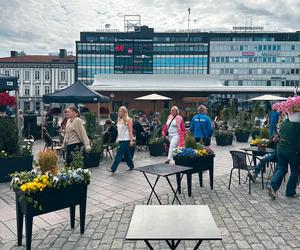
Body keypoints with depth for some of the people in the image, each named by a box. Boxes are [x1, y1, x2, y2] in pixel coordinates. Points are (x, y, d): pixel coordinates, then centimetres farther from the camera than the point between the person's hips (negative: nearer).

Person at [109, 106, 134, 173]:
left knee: (119, 154, -8)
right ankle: (131, 166, 29)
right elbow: (119, 130, 14)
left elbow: (130, 131, -10)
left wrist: (131, 140, -13)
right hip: (121, 139, 7)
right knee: (126, 153, 15)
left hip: (126, 139, -7)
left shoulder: (128, 120, -8)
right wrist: (117, 139, 11)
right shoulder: (119, 120, 10)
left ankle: (113, 169, -7)